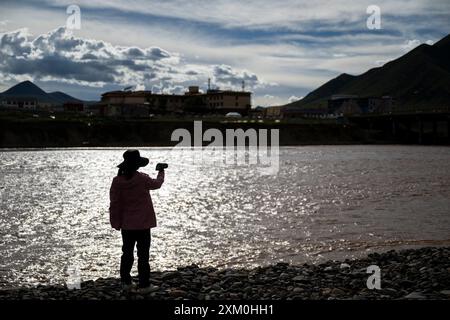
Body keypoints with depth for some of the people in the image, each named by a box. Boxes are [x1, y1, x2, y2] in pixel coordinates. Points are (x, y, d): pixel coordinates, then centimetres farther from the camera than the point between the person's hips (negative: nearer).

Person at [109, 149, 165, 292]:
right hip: (143, 224, -3)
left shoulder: (117, 181, -6)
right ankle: (144, 285, 5)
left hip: (126, 224, 3)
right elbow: (157, 183, 9)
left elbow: (114, 204, -2)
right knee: (143, 255, 3)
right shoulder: (142, 179, -13)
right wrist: (161, 172, 30)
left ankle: (126, 282, 19)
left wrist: (115, 222, 8)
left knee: (127, 253, 15)